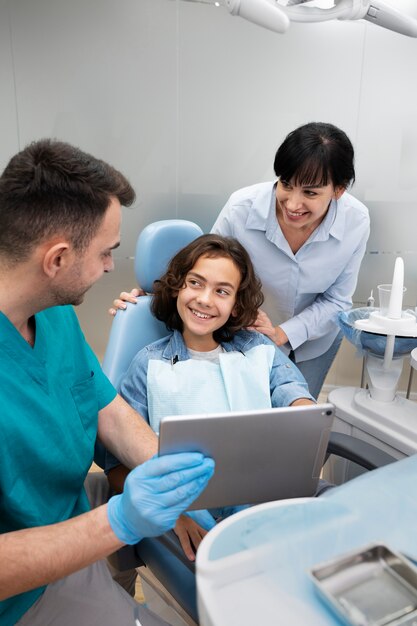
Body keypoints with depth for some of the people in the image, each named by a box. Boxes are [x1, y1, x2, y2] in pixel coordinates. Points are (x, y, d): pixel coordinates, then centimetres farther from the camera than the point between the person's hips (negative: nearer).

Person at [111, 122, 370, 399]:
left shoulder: (356, 221, -27)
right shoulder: (242, 208, -31)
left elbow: (336, 300, -15)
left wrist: (281, 334, -29)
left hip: (315, 339, 2)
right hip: (249, 334, -1)